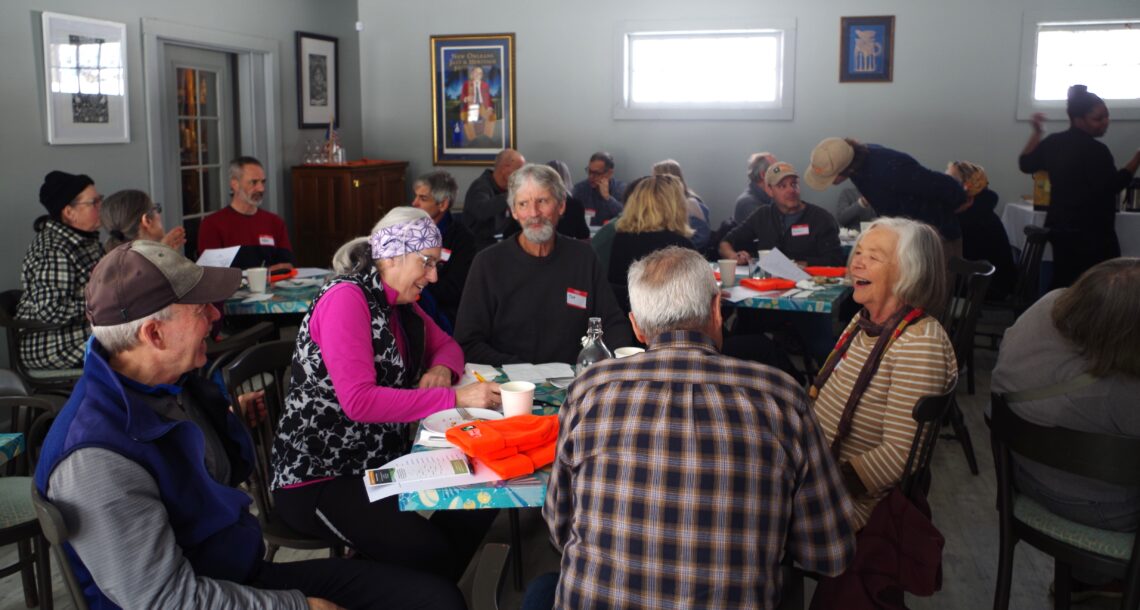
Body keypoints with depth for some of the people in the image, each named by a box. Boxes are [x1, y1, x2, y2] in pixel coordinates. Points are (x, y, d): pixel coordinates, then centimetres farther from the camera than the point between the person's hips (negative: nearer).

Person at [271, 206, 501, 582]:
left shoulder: (401, 305, 8)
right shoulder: (346, 298, -17)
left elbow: (446, 346, 21)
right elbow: (359, 401, -27)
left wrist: (442, 369, -5)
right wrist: (454, 398, -27)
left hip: (380, 463, 9)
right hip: (317, 477, -9)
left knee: (478, 503, -8)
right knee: (428, 552, -26)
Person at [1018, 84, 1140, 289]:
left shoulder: (1053, 142, 5)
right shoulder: (1095, 150, -18)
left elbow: (1026, 164, 17)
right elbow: (1112, 185, -19)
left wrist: (1037, 133, 24)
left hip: (1059, 228, 8)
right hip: (1092, 232, -8)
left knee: (1063, 286, 12)